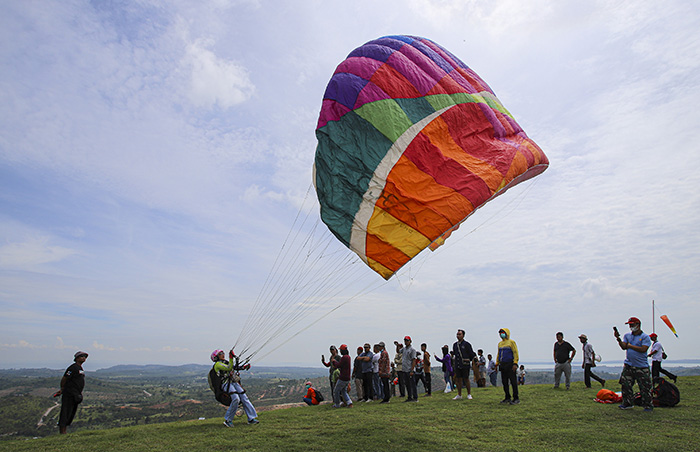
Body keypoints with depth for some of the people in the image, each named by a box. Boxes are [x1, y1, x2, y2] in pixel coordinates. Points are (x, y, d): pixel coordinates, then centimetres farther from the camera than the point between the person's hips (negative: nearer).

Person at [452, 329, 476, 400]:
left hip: (465, 365, -4)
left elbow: (471, 354, 1)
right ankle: (459, 395, 14)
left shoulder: (466, 344, -5)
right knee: (458, 380, 6)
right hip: (457, 365, 4)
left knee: (466, 380, 2)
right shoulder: (455, 345, 10)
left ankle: (469, 394, 16)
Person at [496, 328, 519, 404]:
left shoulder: (511, 342, -4)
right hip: (502, 365, 7)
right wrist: (497, 364, 16)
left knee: (513, 381, -5)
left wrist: (515, 363, -17)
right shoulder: (500, 343, 17)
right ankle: (507, 398, 18)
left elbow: (515, 353, -9)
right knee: (504, 382, 9)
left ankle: (516, 399, 1)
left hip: (510, 365, -7)